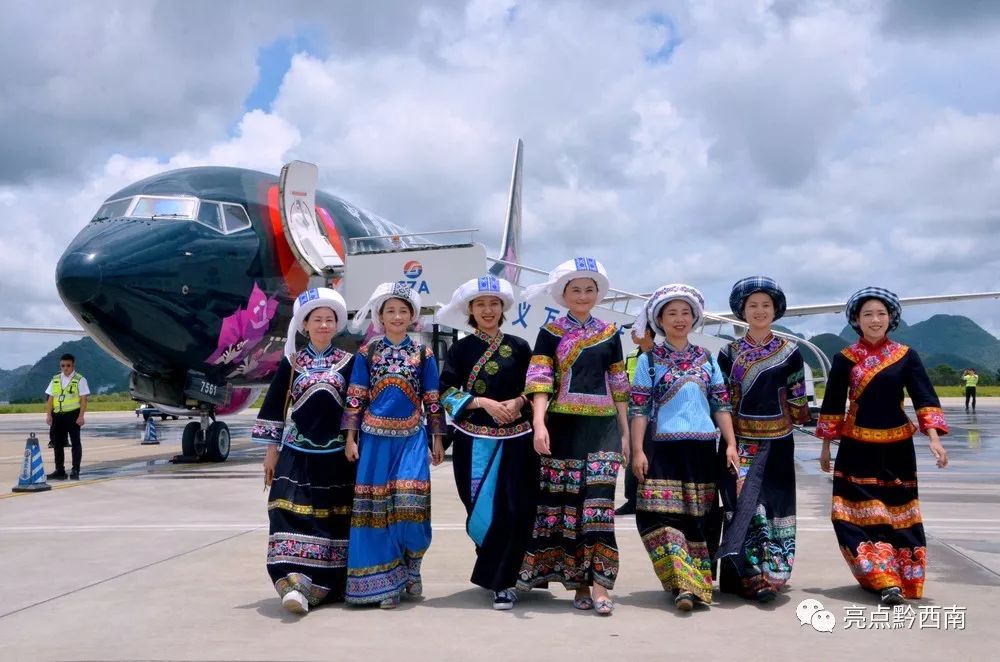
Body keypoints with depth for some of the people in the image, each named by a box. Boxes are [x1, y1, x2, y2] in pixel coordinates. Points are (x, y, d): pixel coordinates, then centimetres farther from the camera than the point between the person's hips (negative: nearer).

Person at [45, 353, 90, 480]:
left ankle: (75, 470, 5)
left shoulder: (80, 380, -2)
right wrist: (49, 415, 2)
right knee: (57, 443, 7)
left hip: (73, 414, -5)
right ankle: (59, 470, 15)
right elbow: (50, 398, 11)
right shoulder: (55, 379, 12)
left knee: (75, 442, 0)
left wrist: (81, 416, -14)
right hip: (57, 415, 5)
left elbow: (83, 399, -7)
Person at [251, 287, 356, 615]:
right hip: (297, 453, 0)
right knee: (294, 515, -13)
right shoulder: (291, 363, 5)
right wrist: (271, 450, 3)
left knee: (334, 519, 3)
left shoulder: (348, 362, 5)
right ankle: (295, 584, -17)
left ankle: (324, 585, 16)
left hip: (336, 455, 1)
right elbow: (275, 407, 7)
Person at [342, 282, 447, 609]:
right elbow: (355, 398, 5)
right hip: (375, 438, 1)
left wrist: (437, 439, 7)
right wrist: (350, 438, 0)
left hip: (411, 438, 0)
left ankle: (409, 569, 12)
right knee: (375, 507, -1)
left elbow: (432, 400, 9)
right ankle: (383, 580, 9)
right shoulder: (367, 352, 6)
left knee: (409, 502, -11)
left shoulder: (423, 353, 7)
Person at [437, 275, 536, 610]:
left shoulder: (518, 347, 8)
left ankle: (500, 581, 4)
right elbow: (446, 394, -1)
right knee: (482, 511, 2)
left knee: (515, 509, -8)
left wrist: (517, 402, -10)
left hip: (514, 439, 0)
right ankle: (497, 575, 24)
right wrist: (482, 402, -14)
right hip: (474, 441, 0)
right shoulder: (460, 349, 5)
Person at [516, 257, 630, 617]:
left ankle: (599, 586, -6)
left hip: (603, 428, 2)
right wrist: (539, 425, -20)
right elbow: (539, 382, -7)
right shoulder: (550, 333, 3)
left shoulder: (609, 333, 12)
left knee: (598, 502, -7)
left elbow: (618, 387, 14)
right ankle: (579, 585, 12)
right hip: (564, 427, -1)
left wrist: (625, 432, 11)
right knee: (565, 503, 1)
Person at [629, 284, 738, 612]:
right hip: (663, 447, -3)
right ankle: (686, 584, -13)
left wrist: (731, 444, 3)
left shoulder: (707, 358, 13)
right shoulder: (649, 360, 5)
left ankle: (696, 583, 14)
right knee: (661, 515, -13)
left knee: (701, 517, 4)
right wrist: (637, 451, -7)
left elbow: (721, 405, 12)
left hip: (702, 448, 3)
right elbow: (639, 409, 0)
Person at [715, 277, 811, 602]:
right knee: (741, 504, -5)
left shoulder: (789, 352, 5)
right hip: (739, 440, 0)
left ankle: (770, 574, 6)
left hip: (777, 441, 0)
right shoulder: (729, 352, 5)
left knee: (775, 505, -1)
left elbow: (797, 401, 8)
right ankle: (742, 575, 1)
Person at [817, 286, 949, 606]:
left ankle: (902, 578, 19)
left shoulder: (906, 356, 0)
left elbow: (925, 398, -5)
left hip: (897, 449, 1)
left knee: (897, 513, 7)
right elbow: (832, 405, 4)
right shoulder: (845, 359, 0)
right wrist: (826, 446, 6)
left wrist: (934, 438, -16)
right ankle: (887, 580, -4)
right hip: (857, 448, 0)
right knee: (859, 515, -7)